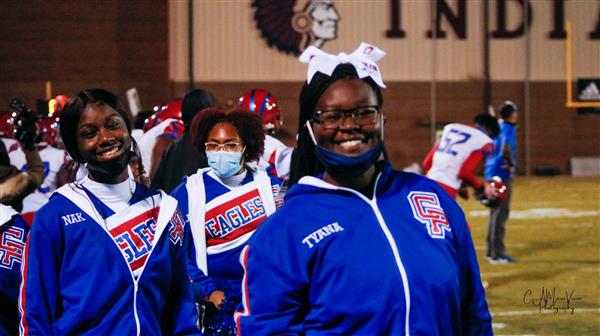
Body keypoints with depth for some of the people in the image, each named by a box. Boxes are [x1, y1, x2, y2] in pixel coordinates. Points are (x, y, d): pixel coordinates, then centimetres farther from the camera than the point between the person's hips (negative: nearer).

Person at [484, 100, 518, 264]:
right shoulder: (508, 129, -13)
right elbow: (506, 148, -30)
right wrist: (511, 164, -16)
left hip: (492, 173, 9)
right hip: (503, 175, -9)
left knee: (495, 213, 16)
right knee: (501, 213, -7)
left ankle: (491, 251, 22)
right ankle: (497, 254, -8)